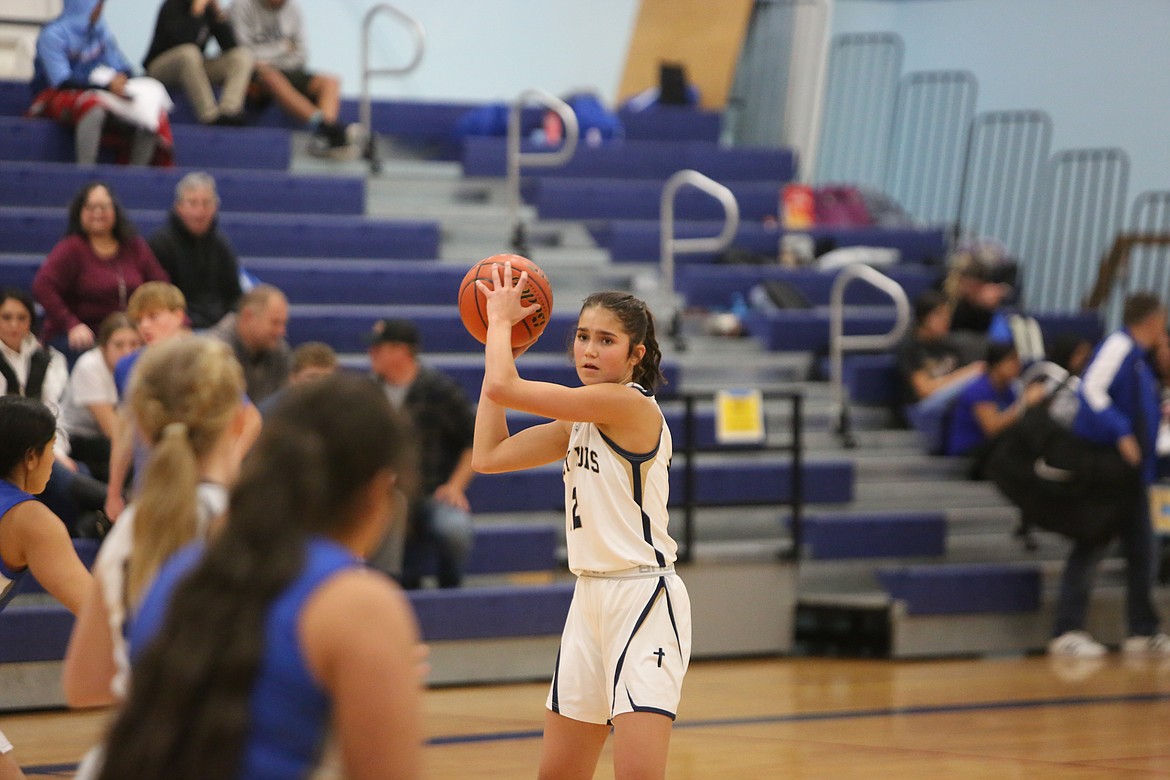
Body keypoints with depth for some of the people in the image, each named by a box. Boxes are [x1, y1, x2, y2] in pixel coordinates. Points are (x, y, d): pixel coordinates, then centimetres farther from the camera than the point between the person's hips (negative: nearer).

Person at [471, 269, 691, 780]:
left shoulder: (630, 403, -14)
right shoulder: (579, 421, 12)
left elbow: (503, 387, -18)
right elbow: (489, 456, 11)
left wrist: (501, 319, 0)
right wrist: (497, 340, 13)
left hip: (643, 598, -9)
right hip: (590, 598, 9)